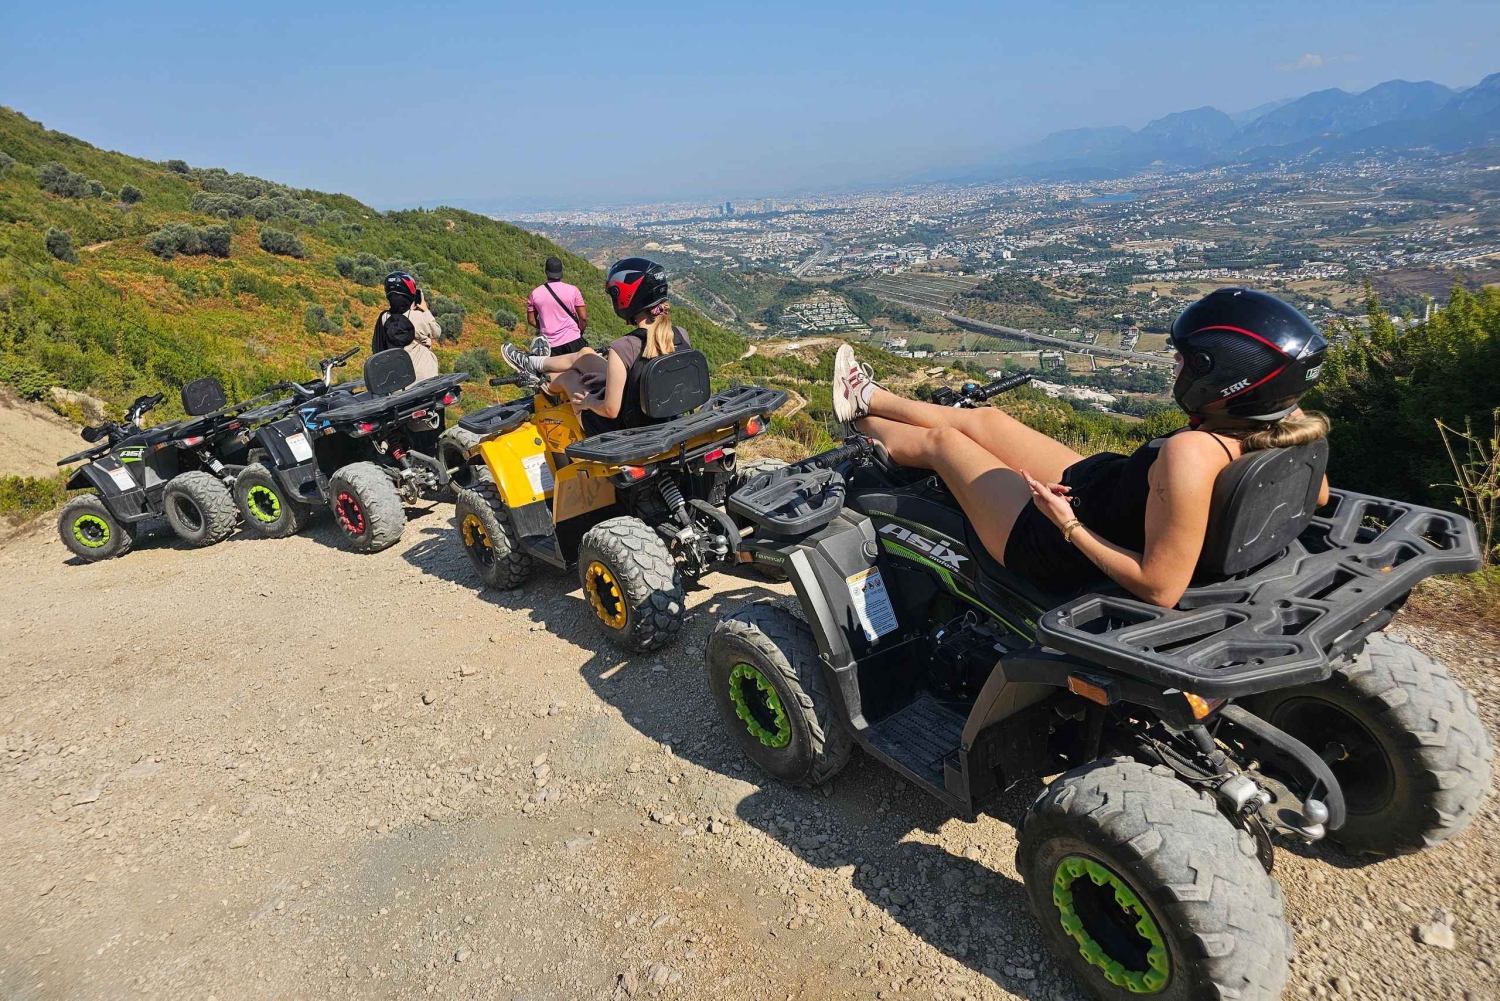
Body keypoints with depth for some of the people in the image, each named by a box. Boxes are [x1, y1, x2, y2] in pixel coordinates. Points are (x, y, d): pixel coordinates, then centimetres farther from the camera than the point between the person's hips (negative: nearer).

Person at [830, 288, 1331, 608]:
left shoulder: (1191, 453, -40)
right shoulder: (1286, 429, -15)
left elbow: (1161, 588, -37)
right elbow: (1318, 497, 5)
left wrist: (1070, 527, -29)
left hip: (1063, 552, -8)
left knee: (939, 439, 10)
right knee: (985, 418, 20)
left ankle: (861, 416, 44)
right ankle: (870, 399, 45)